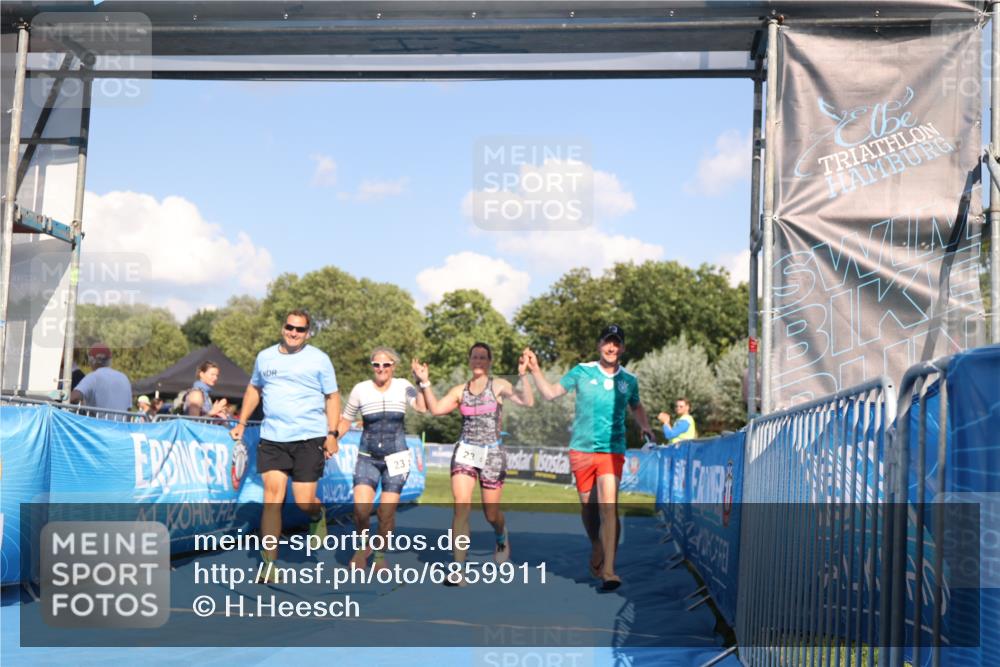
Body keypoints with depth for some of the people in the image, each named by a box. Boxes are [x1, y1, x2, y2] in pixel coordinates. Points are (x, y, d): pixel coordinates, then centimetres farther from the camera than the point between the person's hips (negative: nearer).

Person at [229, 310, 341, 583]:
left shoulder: (319, 359, 1)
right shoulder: (264, 357, 11)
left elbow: (332, 396, 3)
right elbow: (254, 389, 25)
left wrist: (332, 433, -6)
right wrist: (241, 423, 18)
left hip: (309, 439, -2)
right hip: (272, 438, 3)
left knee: (304, 502, -4)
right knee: (273, 496, -7)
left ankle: (317, 516, 35)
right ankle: (269, 565, -3)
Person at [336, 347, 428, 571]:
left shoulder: (402, 386, -1)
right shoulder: (360, 389, 0)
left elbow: (423, 407, -17)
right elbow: (346, 421, 10)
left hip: (396, 458, 0)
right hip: (368, 458, 0)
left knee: (387, 512, -1)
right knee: (361, 508, -15)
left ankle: (381, 554, 22)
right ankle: (363, 546, 14)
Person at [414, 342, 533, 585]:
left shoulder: (498, 386, -1)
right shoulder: (460, 390, 8)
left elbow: (528, 402, -14)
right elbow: (435, 408, -3)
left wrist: (523, 375, -24)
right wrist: (425, 382, -7)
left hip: (491, 453, -1)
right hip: (465, 452, 2)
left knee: (491, 513, 7)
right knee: (461, 507, -14)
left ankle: (502, 538, 45)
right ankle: (458, 569, -13)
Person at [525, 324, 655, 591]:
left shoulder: (629, 380, 7)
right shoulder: (582, 371, 2)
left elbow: (636, 407, 25)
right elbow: (550, 392, 7)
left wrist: (645, 427, 8)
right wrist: (535, 369, -5)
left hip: (612, 451, -1)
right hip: (581, 449, 1)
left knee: (608, 507, -17)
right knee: (587, 507, 10)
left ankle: (608, 571, -18)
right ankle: (597, 552, 37)